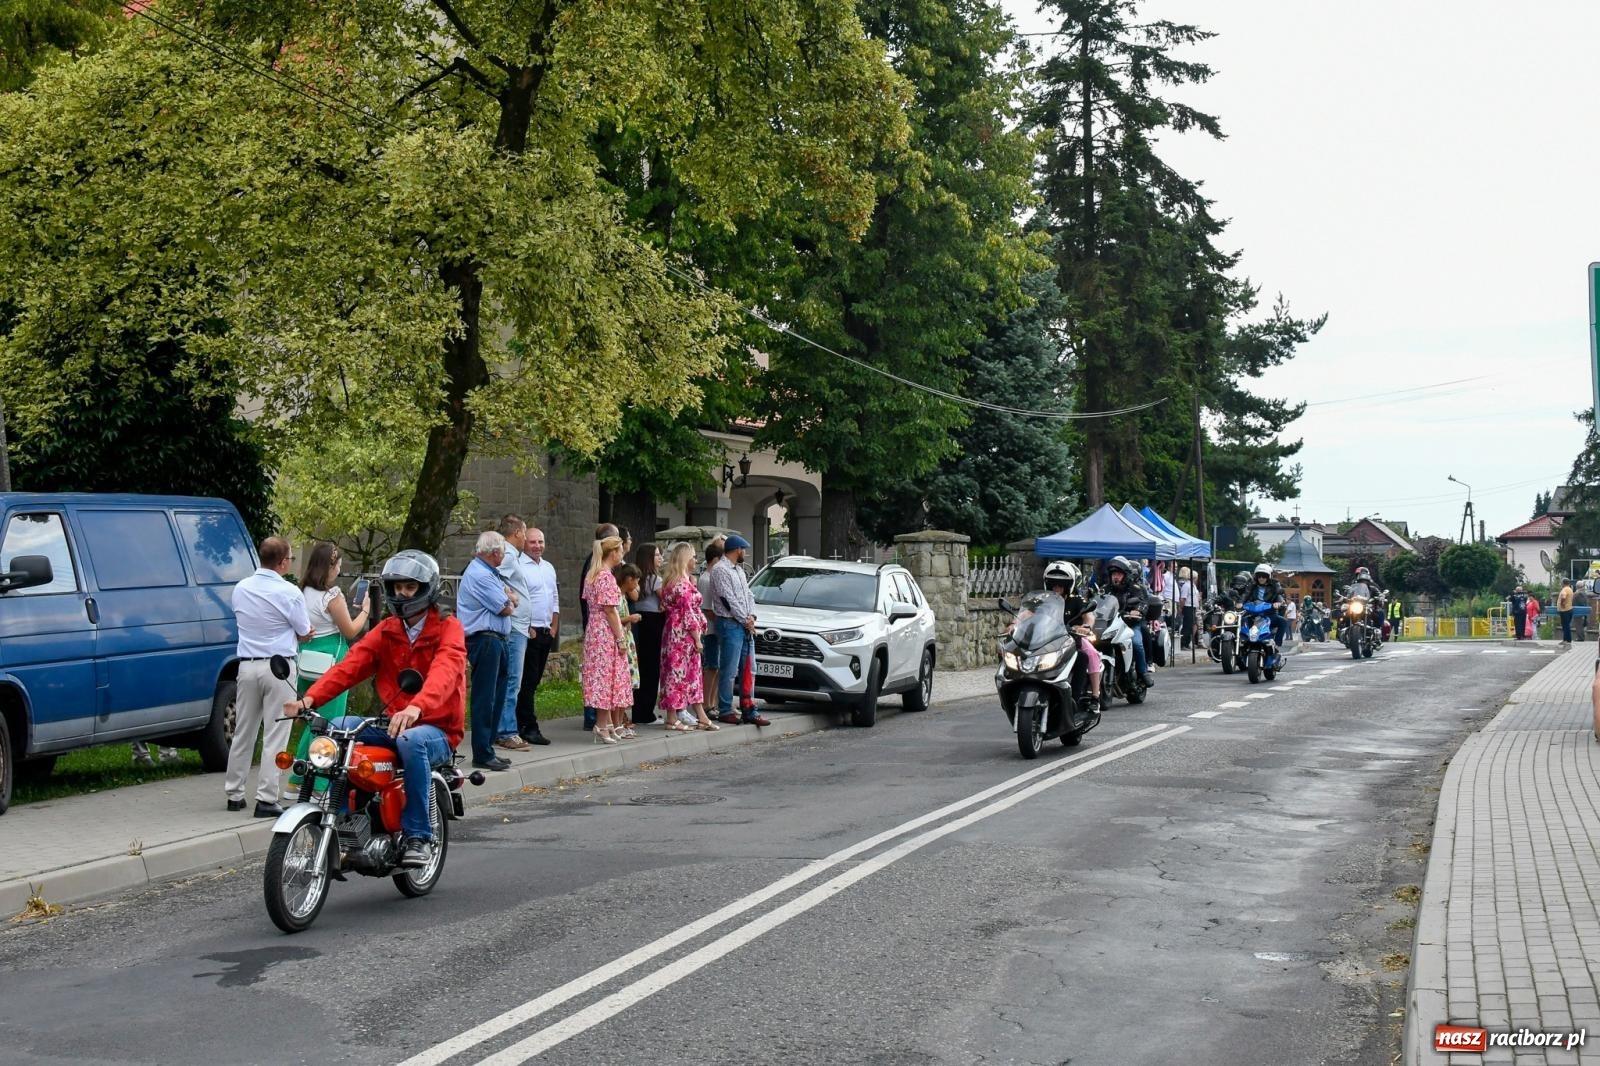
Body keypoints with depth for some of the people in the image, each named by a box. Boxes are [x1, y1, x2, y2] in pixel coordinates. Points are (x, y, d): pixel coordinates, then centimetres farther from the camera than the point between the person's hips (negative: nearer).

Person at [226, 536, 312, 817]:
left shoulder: (240, 589, 5)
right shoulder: (289, 592, -13)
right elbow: (305, 633, -4)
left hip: (247, 665, 5)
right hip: (279, 667, -5)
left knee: (243, 733, 15)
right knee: (275, 736, -2)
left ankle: (234, 794, 21)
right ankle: (267, 798, -5)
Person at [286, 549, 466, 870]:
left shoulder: (448, 629, -6)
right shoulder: (386, 631, 12)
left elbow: (444, 673, -27)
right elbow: (350, 666, -3)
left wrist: (416, 707, -48)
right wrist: (310, 698, -22)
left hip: (437, 731, -5)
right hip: (392, 724, 5)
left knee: (410, 740, -38)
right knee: (338, 729, -17)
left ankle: (418, 836, -28)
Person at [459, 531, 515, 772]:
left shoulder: (489, 572, 19)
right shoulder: (480, 575, -16)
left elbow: (511, 600, 19)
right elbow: (506, 609, -15)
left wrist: (506, 599, -1)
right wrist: (508, 602, 5)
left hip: (494, 640, 11)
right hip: (485, 640, -11)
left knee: (495, 697, 14)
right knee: (484, 699, -8)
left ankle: (487, 750, 20)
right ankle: (482, 755, -6)